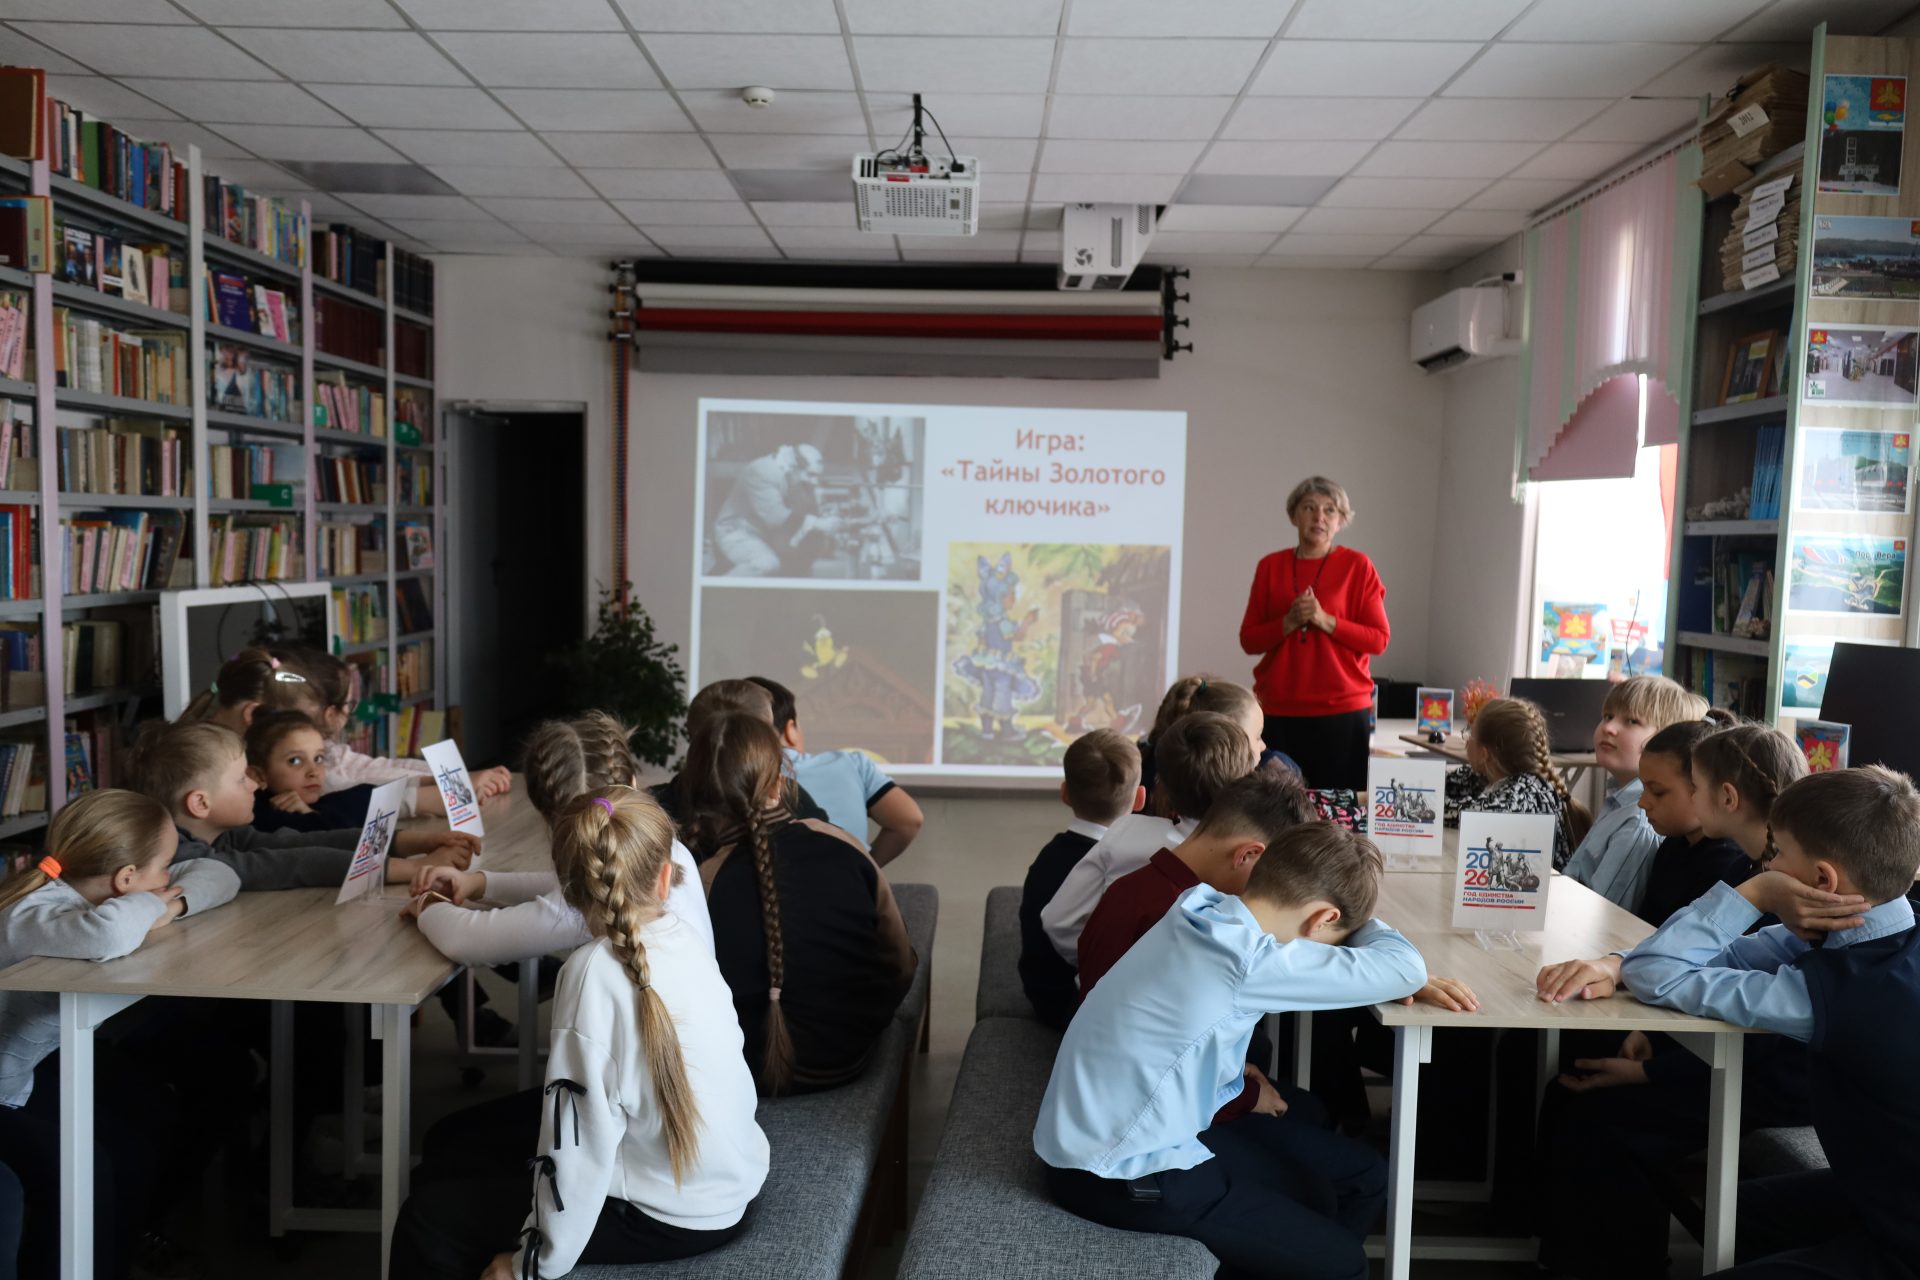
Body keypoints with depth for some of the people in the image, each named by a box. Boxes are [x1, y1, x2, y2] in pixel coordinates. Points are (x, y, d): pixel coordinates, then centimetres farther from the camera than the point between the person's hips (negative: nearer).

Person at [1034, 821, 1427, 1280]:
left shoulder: (1209, 911, -3)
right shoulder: (1245, 959, -29)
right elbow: (1404, 968, -20)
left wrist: (1407, 980, 1)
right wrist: (1359, 921, 0)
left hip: (1153, 1132, 9)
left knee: (1363, 1178, 13)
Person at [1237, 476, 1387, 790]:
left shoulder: (1357, 567, 2)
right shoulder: (1270, 567, 8)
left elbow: (1379, 640, -1)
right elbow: (1249, 640, 7)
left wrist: (1325, 620, -13)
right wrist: (1289, 622, -10)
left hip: (1342, 710, -2)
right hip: (1278, 711, 2)